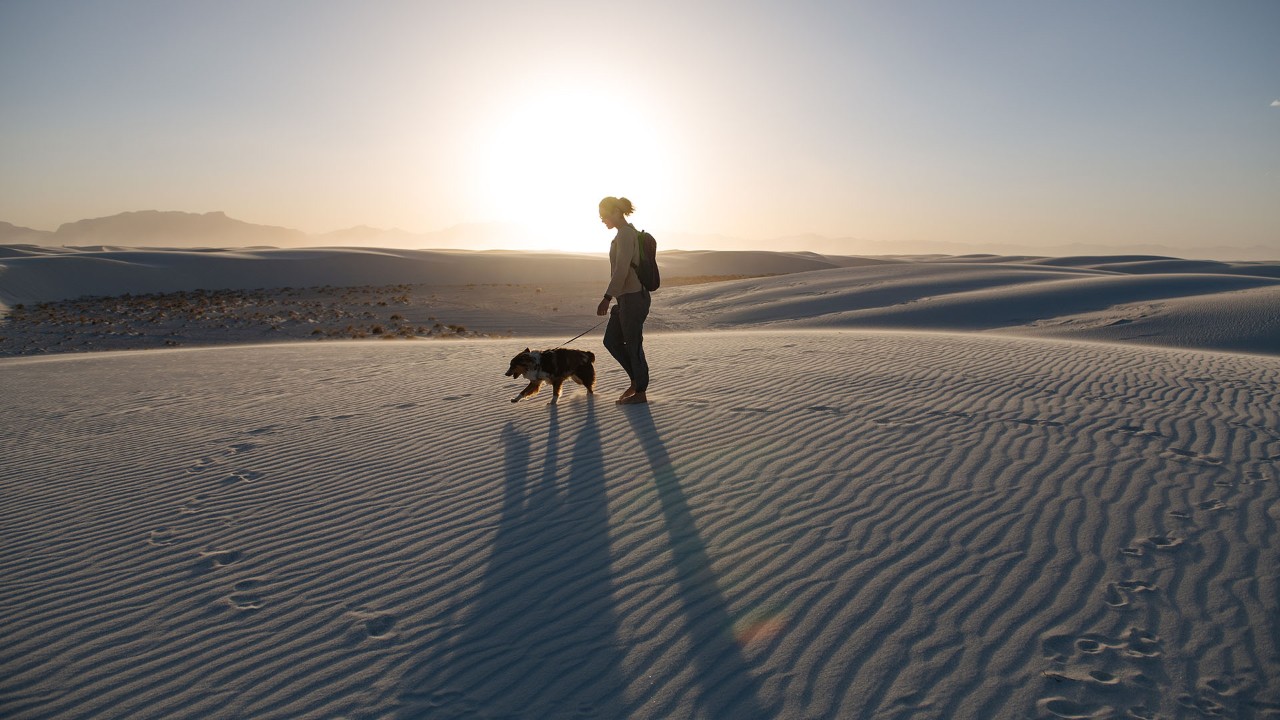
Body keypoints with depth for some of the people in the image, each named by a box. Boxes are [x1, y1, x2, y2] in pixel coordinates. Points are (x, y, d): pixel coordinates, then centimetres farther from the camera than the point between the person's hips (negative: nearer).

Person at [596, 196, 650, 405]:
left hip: (632, 297, -10)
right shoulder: (628, 232, 16)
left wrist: (607, 297, -23)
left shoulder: (625, 233, -15)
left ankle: (640, 392, 12)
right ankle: (636, 380, 23)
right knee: (611, 341, 13)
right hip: (626, 297, 10)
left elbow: (622, 269, -23)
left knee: (633, 345, 0)